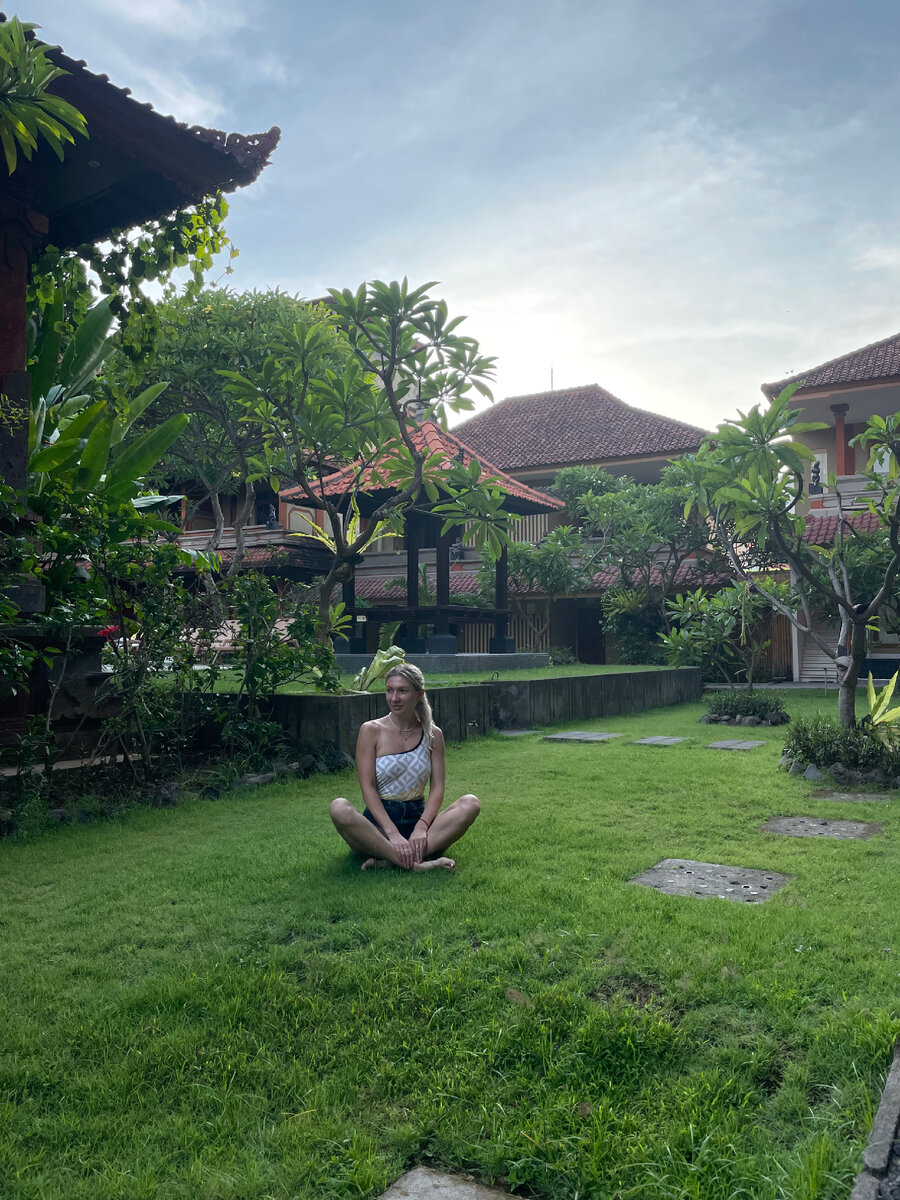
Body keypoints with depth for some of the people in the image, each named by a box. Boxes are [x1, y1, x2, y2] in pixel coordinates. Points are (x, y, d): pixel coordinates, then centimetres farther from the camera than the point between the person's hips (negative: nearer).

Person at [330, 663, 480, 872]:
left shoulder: (433, 735, 7)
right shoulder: (371, 731, -1)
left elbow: (437, 787, 1)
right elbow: (368, 788, -8)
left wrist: (422, 827, -18)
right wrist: (392, 833, -21)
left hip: (417, 817, 3)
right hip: (379, 819, -2)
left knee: (471, 803, -24)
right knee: (339, 807, -33)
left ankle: (389, 860, -34)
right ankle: (416, 864, -39)